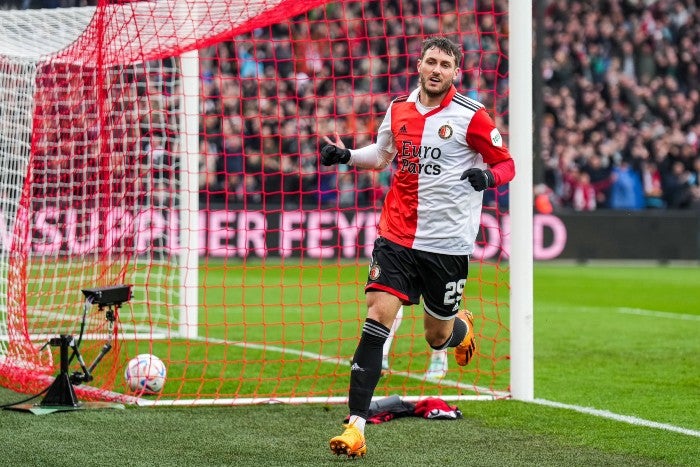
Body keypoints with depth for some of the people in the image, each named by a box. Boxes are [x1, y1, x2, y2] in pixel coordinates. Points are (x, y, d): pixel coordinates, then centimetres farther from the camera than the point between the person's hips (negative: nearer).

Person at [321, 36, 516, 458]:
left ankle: (463, 327, 50)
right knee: (377, 318, -14)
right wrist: (345, 155, 7)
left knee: (437, 337, 9)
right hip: (396, 237, 3)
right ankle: (356, 427, -16)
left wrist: (488, 176, -24)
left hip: (447, 244, -2)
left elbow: (507, 164, -2)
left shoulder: (470, 116, -7)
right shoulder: (399, 108, 7)